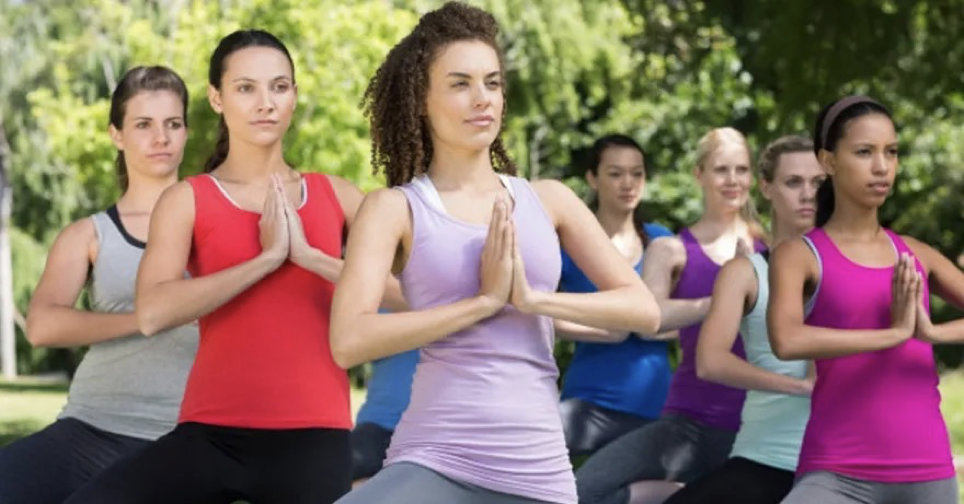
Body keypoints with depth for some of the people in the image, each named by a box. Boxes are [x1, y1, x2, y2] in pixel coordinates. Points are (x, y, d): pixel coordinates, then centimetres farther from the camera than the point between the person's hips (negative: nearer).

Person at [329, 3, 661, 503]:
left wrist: (535, 298, -8)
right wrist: (483, 301, -12)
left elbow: (644, 309, 5)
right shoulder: (395, 207, 2)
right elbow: (349, 341, -12)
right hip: (434, 461, -3)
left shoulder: (548, 200, 12)